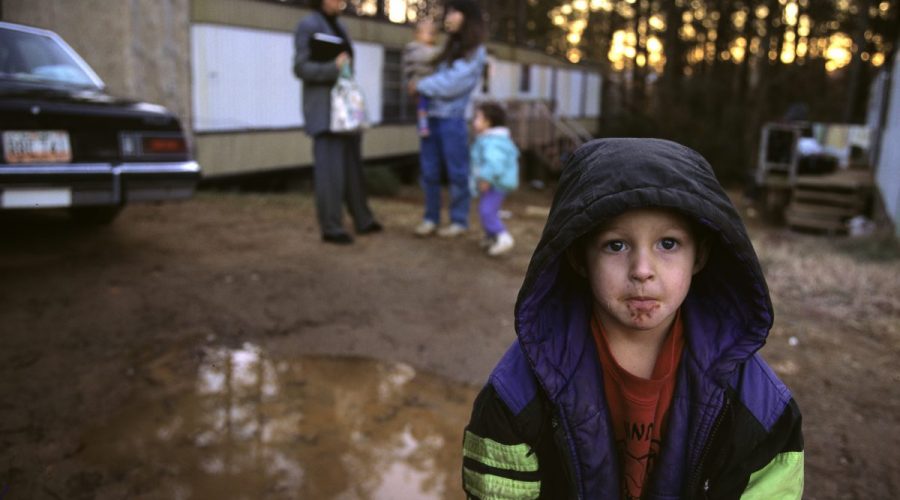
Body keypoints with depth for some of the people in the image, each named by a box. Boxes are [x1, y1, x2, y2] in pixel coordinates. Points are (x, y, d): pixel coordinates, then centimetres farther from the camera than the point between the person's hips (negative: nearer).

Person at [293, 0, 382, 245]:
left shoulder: (339, 26, 18)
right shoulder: (308, 25, -7)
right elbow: (301, 67, -13)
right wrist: (334, 68, -24)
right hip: (325, 108, -8)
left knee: (353, 165, 11)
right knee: (330, 168, -8)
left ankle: (363, 220, 20)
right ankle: (331, 228, -1)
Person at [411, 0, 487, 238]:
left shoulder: (475, 52, -4)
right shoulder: (451, 47, 20)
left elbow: (451, 83, -13)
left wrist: (420, 85, -5)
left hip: (452, 119, -7)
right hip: (431, 116, 7)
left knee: (457, 172, 1)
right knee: (429, 171, 7)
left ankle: (459, 221, 11)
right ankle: (431, 218, 17)